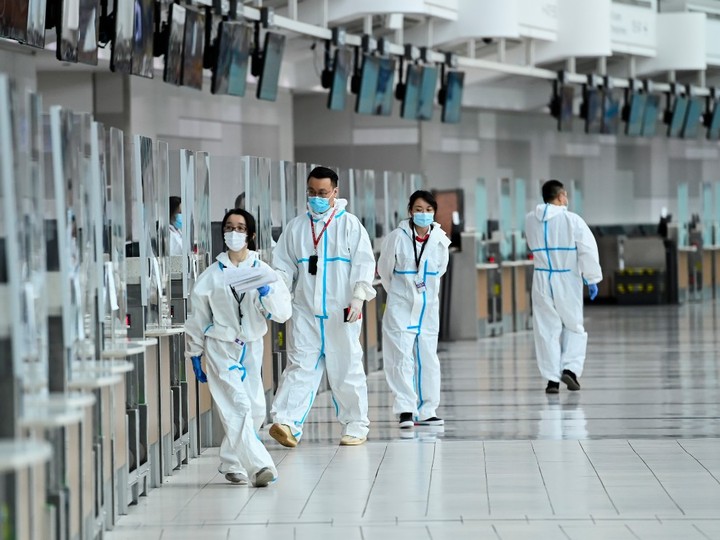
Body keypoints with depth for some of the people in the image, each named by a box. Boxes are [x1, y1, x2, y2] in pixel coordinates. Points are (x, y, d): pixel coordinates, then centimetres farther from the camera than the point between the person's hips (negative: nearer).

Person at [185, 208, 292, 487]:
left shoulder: (263, 271, 2)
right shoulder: (211, 275, -1)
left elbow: (283, 312, -4)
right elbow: (198, 318, 7)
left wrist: (267, 294, -23)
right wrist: (195, 355, 8)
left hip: (251, 347, 3)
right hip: (221, 348, -3)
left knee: (255, 409, 4)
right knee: (238, 406, -16)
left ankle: (231, 462, 22)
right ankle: (259, 465, -24)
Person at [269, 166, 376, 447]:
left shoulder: (349, 224, 2)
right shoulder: (296, 227, 11)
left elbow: (364, 263, -2)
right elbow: (284, 265, 13)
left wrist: (358, 297, -13)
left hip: (341, 313, -2)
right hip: (305, 312, 2)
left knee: (347, 369, 4)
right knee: (300, 366, -6)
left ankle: (356, 425, 15)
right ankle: (287, 423, -17)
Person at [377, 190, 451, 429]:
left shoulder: (440, 240, -3)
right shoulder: (397, 237, -10)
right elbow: (384, 269, 5)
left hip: (428, 307, 3)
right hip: (401, 308, -3)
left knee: (428, 358, 8)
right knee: (401, 357, -11)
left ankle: (426, 411, 15)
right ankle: (405, 409, -9)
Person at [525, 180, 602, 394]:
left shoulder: (530, 220, 0)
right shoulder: (572, 219, -9)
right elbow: (588, 250, -11)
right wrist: (592, 279, -5)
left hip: (542, 280, 2)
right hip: (567, 280, -2)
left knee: (547, 329, 7)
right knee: (573, 327, 14)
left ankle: (552, 378, 3)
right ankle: (570, 368, -2)